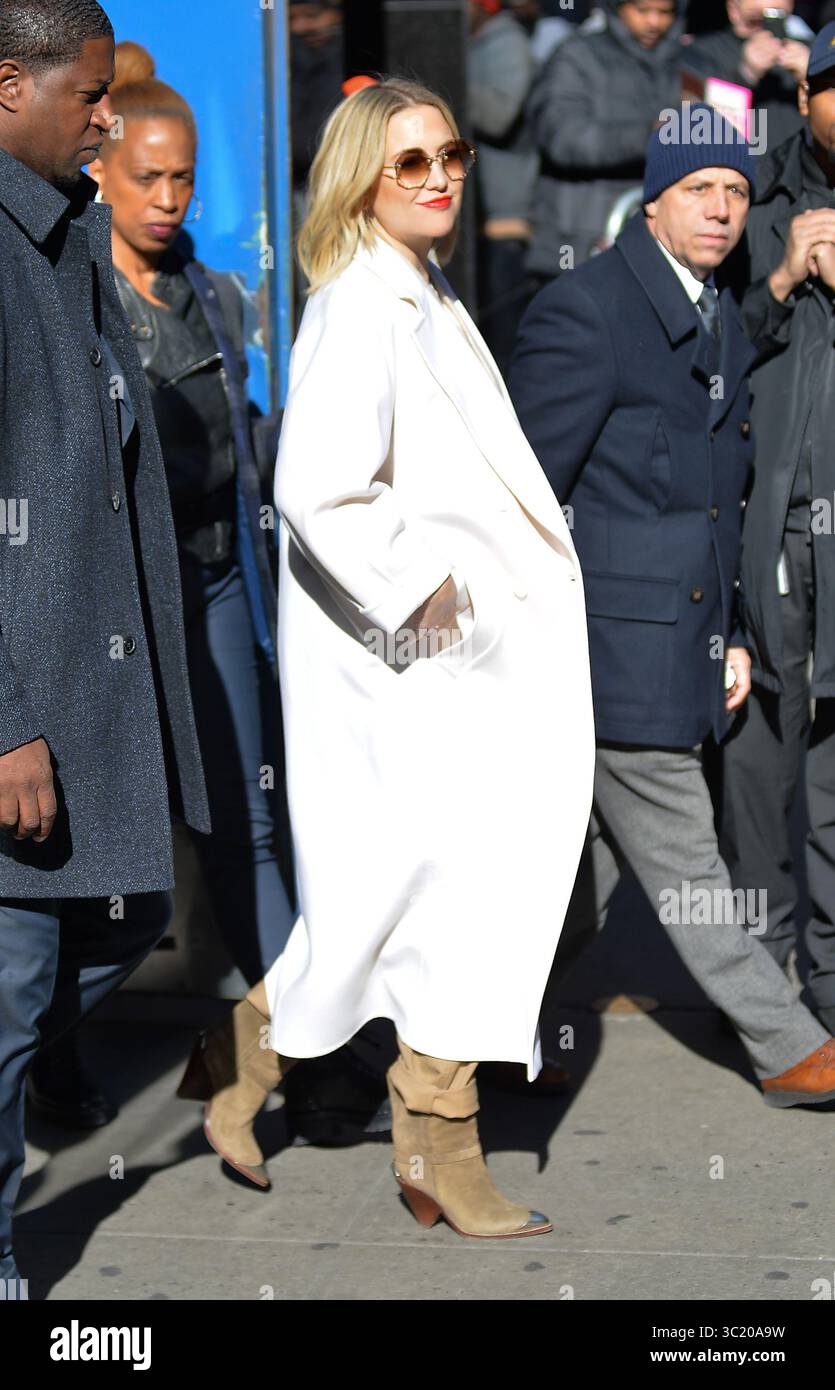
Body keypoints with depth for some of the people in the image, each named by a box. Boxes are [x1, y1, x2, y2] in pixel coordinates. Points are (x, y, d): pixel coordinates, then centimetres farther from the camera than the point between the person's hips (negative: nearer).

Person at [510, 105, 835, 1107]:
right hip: (613, 649, -9)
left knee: (589, 869, 13)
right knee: (682, 861, 0)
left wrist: (730, 636, 17)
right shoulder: (584, 311, -13)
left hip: (680, 650, 9)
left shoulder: (724, 326, 15)